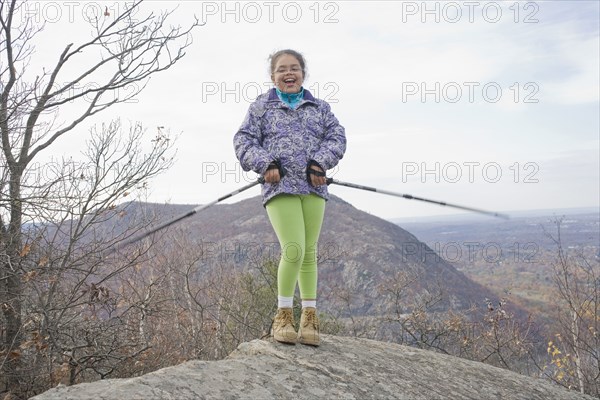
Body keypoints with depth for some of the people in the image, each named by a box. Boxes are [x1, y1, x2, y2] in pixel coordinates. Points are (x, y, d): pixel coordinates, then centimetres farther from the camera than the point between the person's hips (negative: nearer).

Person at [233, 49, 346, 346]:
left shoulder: (319, 107, 18)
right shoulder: (261, 106, 12)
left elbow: (337, 137, 8)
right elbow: (243, 140, 5)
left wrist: (320, 162, -9)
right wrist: (265, 164, -11)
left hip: (313, 187, 3)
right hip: (280, 186, -3)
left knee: (309, 252, 4)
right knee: (293, 250, -16)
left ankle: (309, 317, 14)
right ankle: (283, 317, 0)